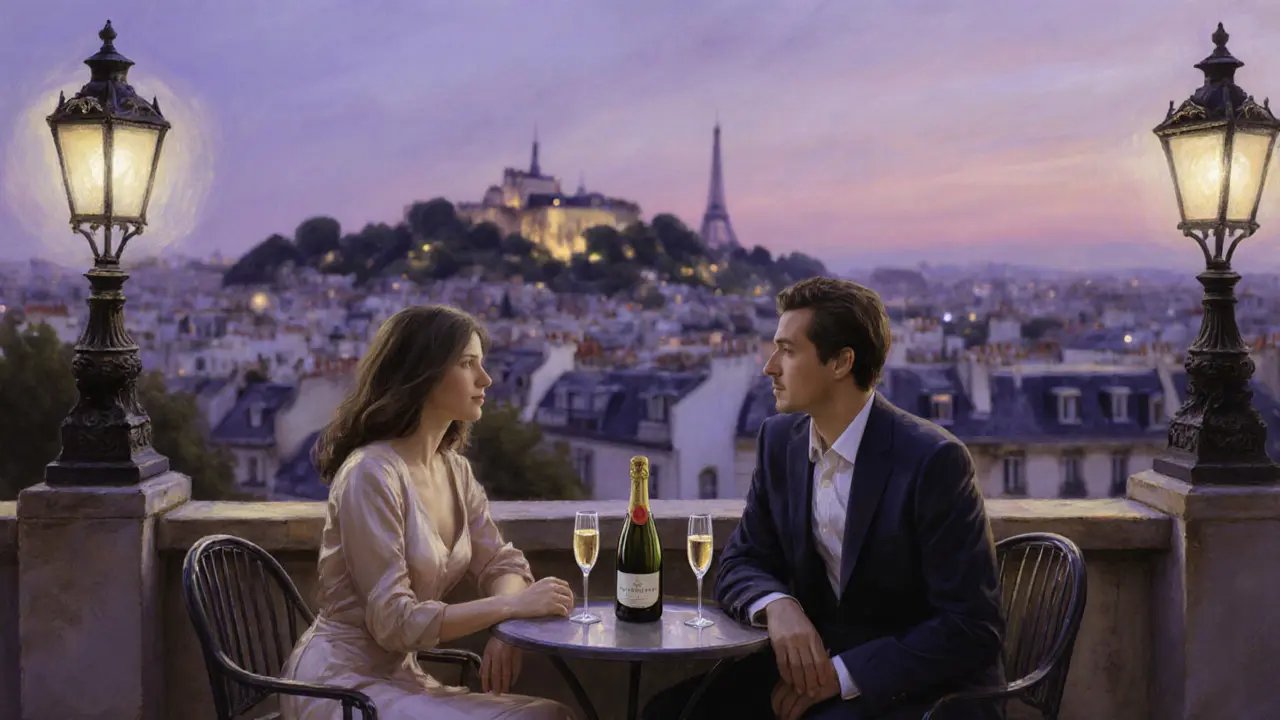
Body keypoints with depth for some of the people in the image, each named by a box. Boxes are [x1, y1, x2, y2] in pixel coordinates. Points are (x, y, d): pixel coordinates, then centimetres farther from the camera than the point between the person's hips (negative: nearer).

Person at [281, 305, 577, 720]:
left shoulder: (454, 469, 5)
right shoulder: (372, 474, -20)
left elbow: (502, 562, 10)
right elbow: (394, 622, -22)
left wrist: (503, 629, -11)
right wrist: (512, 606, -21)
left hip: (399, 675, 8)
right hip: (340, 684, -7)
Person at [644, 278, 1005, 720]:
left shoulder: (933, 461, -18)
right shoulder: (780, 440, 1)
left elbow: (972, 629, -18)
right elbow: (740, 564, 7)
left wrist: (843, 673, -21)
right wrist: (777, 605, -16)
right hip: (816, 662, 6)